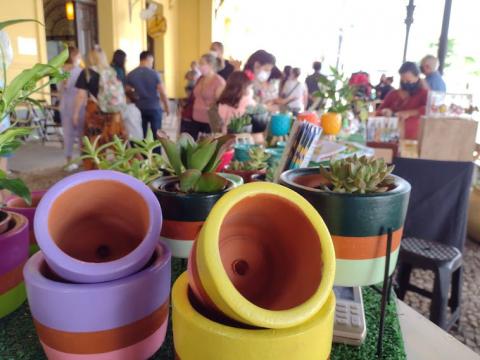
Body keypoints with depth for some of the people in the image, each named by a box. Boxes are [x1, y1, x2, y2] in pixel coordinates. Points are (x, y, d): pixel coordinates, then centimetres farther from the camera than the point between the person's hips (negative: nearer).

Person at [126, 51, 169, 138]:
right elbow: (162, 93, -9)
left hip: (139, 109, 3)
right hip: (154, 108, -3)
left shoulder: (130, 75, 0)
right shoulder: (154, 74, -10)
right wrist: (167, 106, 4)